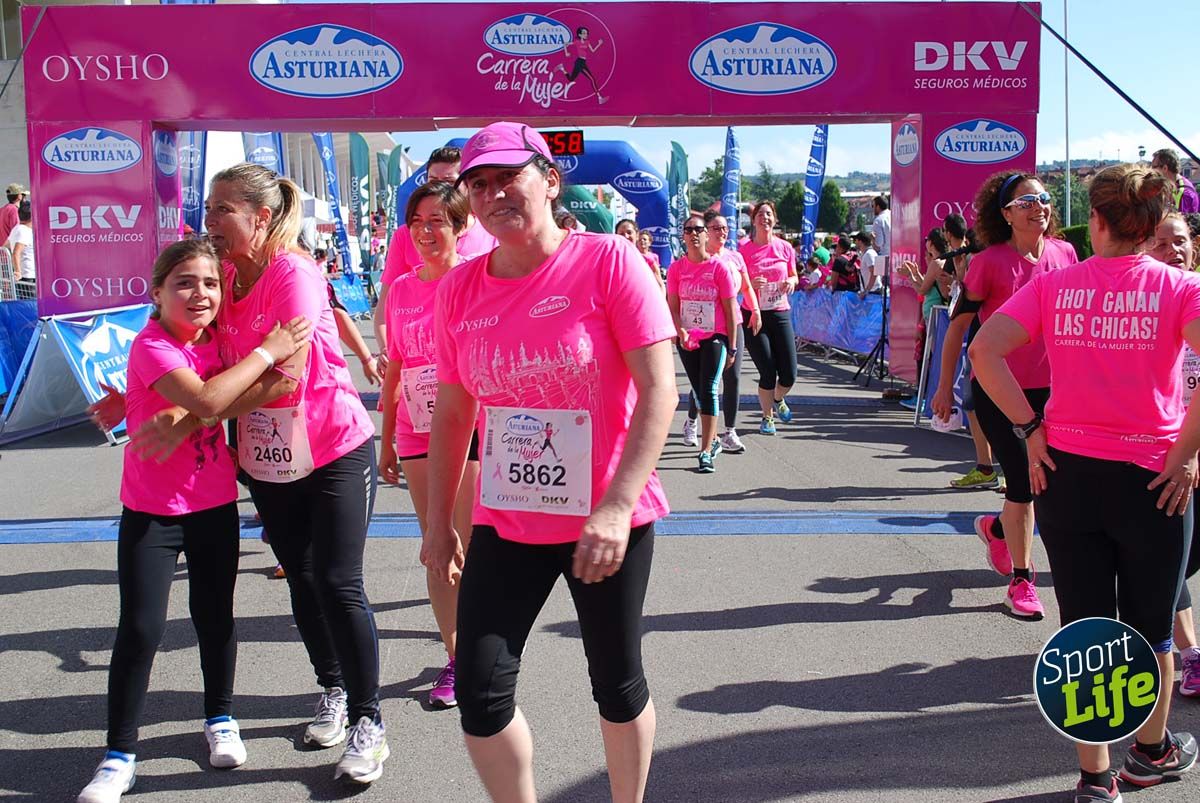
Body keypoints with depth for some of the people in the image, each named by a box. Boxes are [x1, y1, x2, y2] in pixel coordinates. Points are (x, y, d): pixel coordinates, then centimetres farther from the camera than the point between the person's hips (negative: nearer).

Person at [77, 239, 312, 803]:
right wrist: (267, 352, -26)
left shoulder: (216, 339, 2)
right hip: (151, 510, -5)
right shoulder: (151, 346, -18)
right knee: (140, 629, -6)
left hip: (215, 504, 5)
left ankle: (220, 719, 33)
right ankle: (119, 755, 8)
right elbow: (204, 401, -33)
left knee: (214, 615, 14)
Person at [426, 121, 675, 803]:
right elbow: (453, 412, 10)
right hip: (506, 522, 4)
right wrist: (440, 520, 11)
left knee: (618, 683, 13)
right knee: (480, 693, 1)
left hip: (610, 522, -3)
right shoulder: (461, 288, 2)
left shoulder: (608, 261, -12)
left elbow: (661, 390, -17)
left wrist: (616, 507, -25)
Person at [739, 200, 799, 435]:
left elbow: (794, 276, 16)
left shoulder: (785, 247, 5)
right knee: (768, 372, -4)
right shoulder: (744, 250, -2)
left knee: (789, 375, 0)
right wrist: (750, 284, -21)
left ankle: (778, 400, 35)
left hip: (781, 313, 3)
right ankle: (767, 417, 19)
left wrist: (791, 282, -7)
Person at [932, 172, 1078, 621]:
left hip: (1050, 387, 5)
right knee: (1022, 479, -2)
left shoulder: (1065, 254, 2)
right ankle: (1021, 579, 13)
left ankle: (997, 528, 40)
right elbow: (959, 324, -5)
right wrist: (945, 387, -4)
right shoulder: (990, 262, -10)